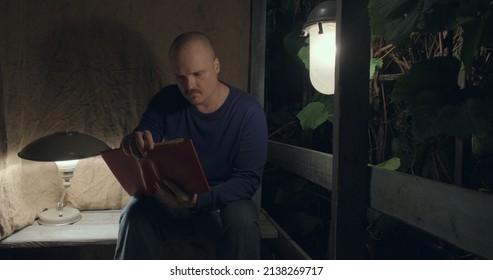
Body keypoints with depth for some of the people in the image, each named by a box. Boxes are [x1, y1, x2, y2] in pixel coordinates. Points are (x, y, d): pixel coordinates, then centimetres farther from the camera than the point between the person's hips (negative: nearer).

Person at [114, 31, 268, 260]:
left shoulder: (248, 111, -15)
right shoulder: (165, 101, -5)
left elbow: (248, 179, -17)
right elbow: (141, 154, -7)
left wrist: (200, 199, -35)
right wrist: (135, 144, -34)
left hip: (223, 201, -2)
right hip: (170, 200, 2)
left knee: (242, 220, -34)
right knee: (136, 213, -28)